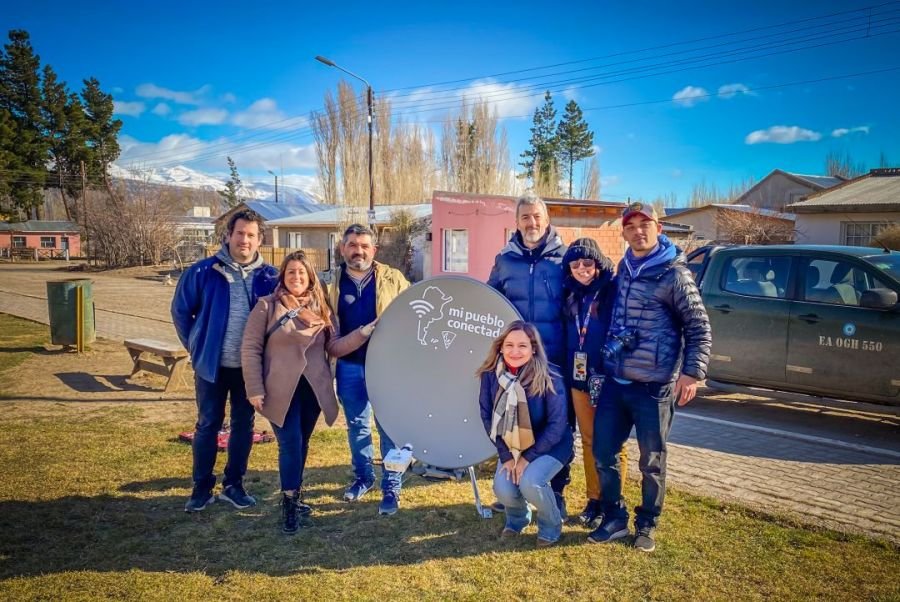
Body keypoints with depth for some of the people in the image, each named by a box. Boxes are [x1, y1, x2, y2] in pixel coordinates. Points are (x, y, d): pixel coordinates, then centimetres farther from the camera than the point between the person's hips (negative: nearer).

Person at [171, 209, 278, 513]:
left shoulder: (270, 276, -4)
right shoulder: (202, 272, -8)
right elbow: (181, 311, 3)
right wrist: (196, 347, 3)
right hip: (212, 365, -1)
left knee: (243, 425, 11)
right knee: (207, 425, 9)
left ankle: (233, 485, 26)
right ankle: (202, 487, 23)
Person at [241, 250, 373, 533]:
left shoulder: (321, 309, 7)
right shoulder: (266, 306, -5)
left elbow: (334, 347, 3)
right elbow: (250, 350, -5)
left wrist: (363, 333, -12)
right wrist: (255, 389, -11)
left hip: (314, 390, 4)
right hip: (281, 391, -4)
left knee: (301, 444, 14)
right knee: (290, 444, -5)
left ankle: (294, 495, 31)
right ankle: (289, 503, 10)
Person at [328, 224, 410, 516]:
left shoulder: (393, 279, -1)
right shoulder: (332, 282, 3)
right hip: (349, 366, 2)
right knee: (356, 426, 16)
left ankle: (391, 488, 14)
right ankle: (363, 477, 34)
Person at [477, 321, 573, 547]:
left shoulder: (548, 377, -22)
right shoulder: (491, 374, -13)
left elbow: (557, 424, -18)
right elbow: (488, 417, -6)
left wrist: (528, 457, -19)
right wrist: (505, 455, -12)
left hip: (550, 445, -3)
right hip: (511, 446, 3)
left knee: (530, 482, -28)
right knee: (503, 490, -19)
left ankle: (551, 526, 6)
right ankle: (517, 518, 19)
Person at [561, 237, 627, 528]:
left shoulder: (615, 290, -10)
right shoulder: (572, 295, 9)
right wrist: (569, 372, 12)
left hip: (610, 380, -6)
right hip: (578, 380, 6)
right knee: (589, 441, 13)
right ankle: (594, 500, 24)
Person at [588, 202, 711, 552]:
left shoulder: (673, 274, -9)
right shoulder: (624, 268, 10)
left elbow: (699, 327, -6)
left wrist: (692, 372, -14)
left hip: (654, 387, -6)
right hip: (614, 381, 6)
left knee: (651, 461, 8)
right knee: (603, 453, 8)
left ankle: (647, 525, 26)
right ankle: (615, 520, 25)